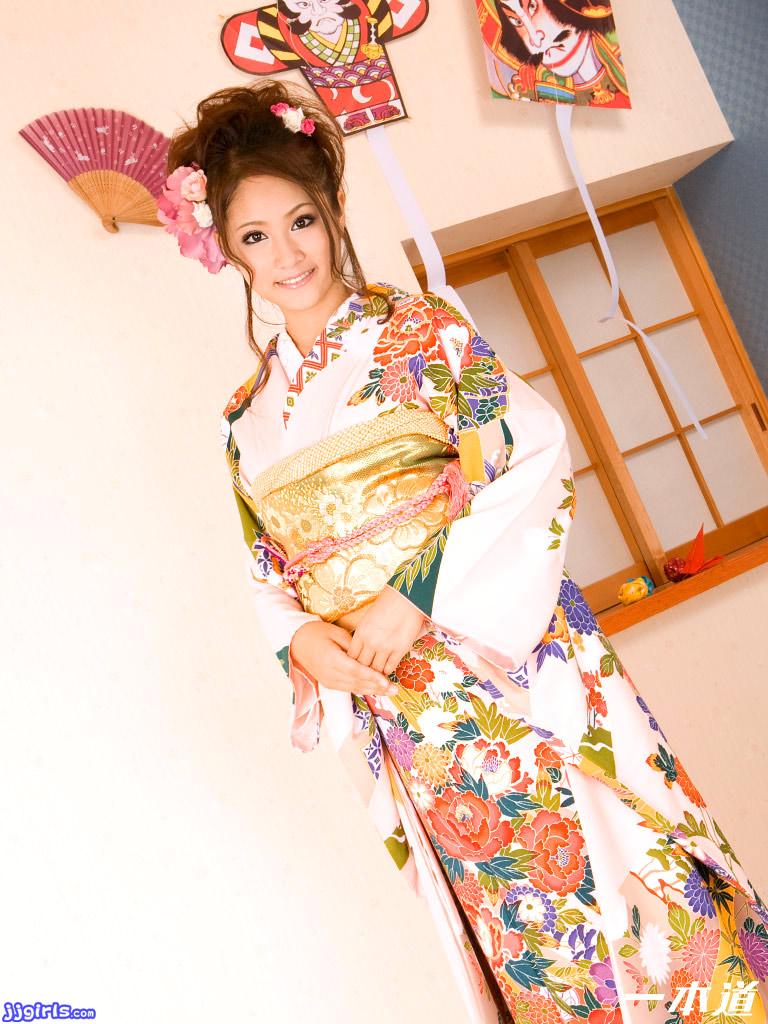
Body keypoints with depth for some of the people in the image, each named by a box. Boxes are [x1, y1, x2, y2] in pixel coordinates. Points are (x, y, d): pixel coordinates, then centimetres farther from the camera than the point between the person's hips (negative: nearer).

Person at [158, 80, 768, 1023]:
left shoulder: (421, 328, 0)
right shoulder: (248, 414, 10)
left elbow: (532, 459, -10)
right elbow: (267, 574, 13)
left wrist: (417, 598, -18)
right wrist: (306, 639, -9)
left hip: (507, 654, -3)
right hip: (393, 707, 3)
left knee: (602, 865, 3)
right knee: (514, 926, 13)